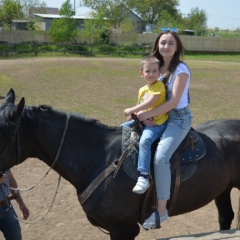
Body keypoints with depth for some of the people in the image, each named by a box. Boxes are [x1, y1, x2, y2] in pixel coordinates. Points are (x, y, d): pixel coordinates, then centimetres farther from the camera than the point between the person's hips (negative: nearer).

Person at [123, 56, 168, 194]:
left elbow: (149, 103, -23)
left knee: (145, 140, -35)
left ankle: (144, 177, -39)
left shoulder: (159, 85, -12)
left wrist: (131, 110, -19)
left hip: (157, 123, -9)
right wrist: (135, 115, -2)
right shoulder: (142, 90, 13)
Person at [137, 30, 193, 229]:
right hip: (161, 116, 8)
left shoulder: (181, 69, -14)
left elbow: (173, 102, -21)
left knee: (160, 157, -28)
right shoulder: (159, 67, 7)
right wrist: (146, 114, -9)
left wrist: (148, 115, -20)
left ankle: (161, 211, -19)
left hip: (179, 118, -8)